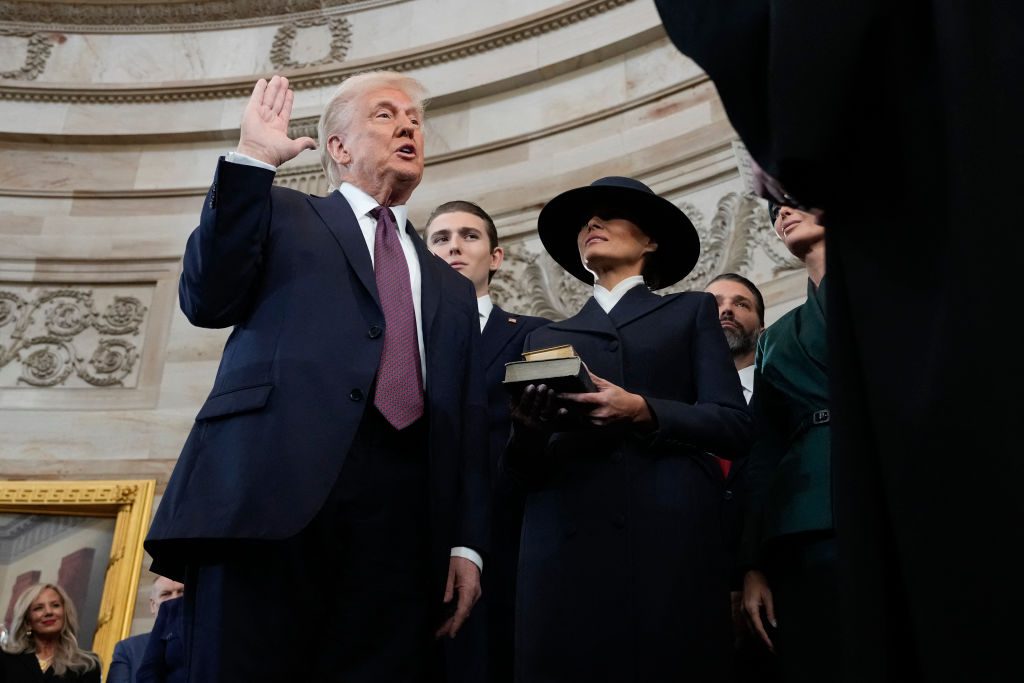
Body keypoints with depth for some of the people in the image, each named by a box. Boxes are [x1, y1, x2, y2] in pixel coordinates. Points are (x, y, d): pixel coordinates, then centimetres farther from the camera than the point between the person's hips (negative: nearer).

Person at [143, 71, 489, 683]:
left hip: (403, 515, 3)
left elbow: (469, 428, 19)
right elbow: (208, 301, 2)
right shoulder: (282, 215, 20)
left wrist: (467, 543, 6)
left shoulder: (452, 289, 28)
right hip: (274, 486, -3)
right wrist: (252, 160, 0)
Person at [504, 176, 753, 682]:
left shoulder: (691, 312, 17)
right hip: (566, 545, 2)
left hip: (670, 540, -2)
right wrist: (526, 432, -9)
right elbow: (529, 469, 14)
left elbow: (734, 426, 3)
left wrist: (642, 411, -13)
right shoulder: (547, 337, 22)